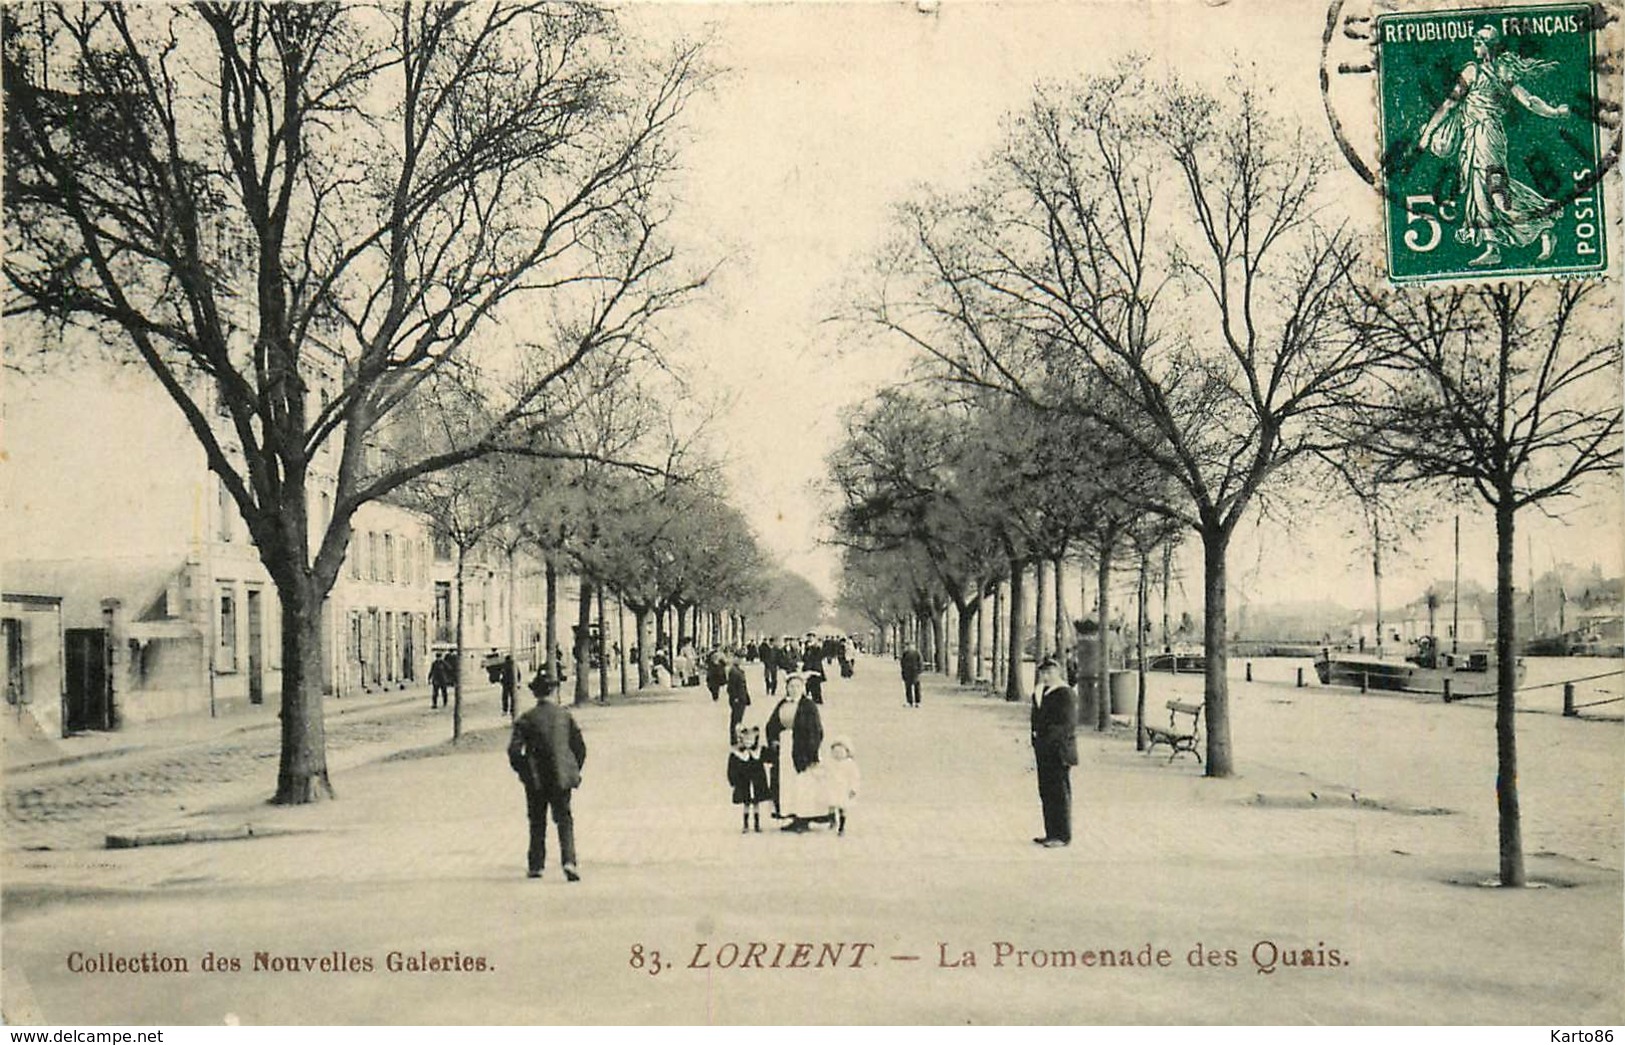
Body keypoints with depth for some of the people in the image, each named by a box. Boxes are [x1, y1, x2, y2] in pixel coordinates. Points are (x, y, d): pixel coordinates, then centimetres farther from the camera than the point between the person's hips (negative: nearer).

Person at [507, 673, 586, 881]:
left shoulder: (527, 719, -6)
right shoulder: (565, 715, 3)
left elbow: (514, 750, -9)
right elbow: (580, 748, 7)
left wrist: (523, 772, 5)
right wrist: (574, 772, 17)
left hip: (536, 779, -1)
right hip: (562, 777, 1)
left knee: (537, 824, 12)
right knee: (564, 819, 3)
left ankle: (535, 866, 17)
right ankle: (569, 860, -17)